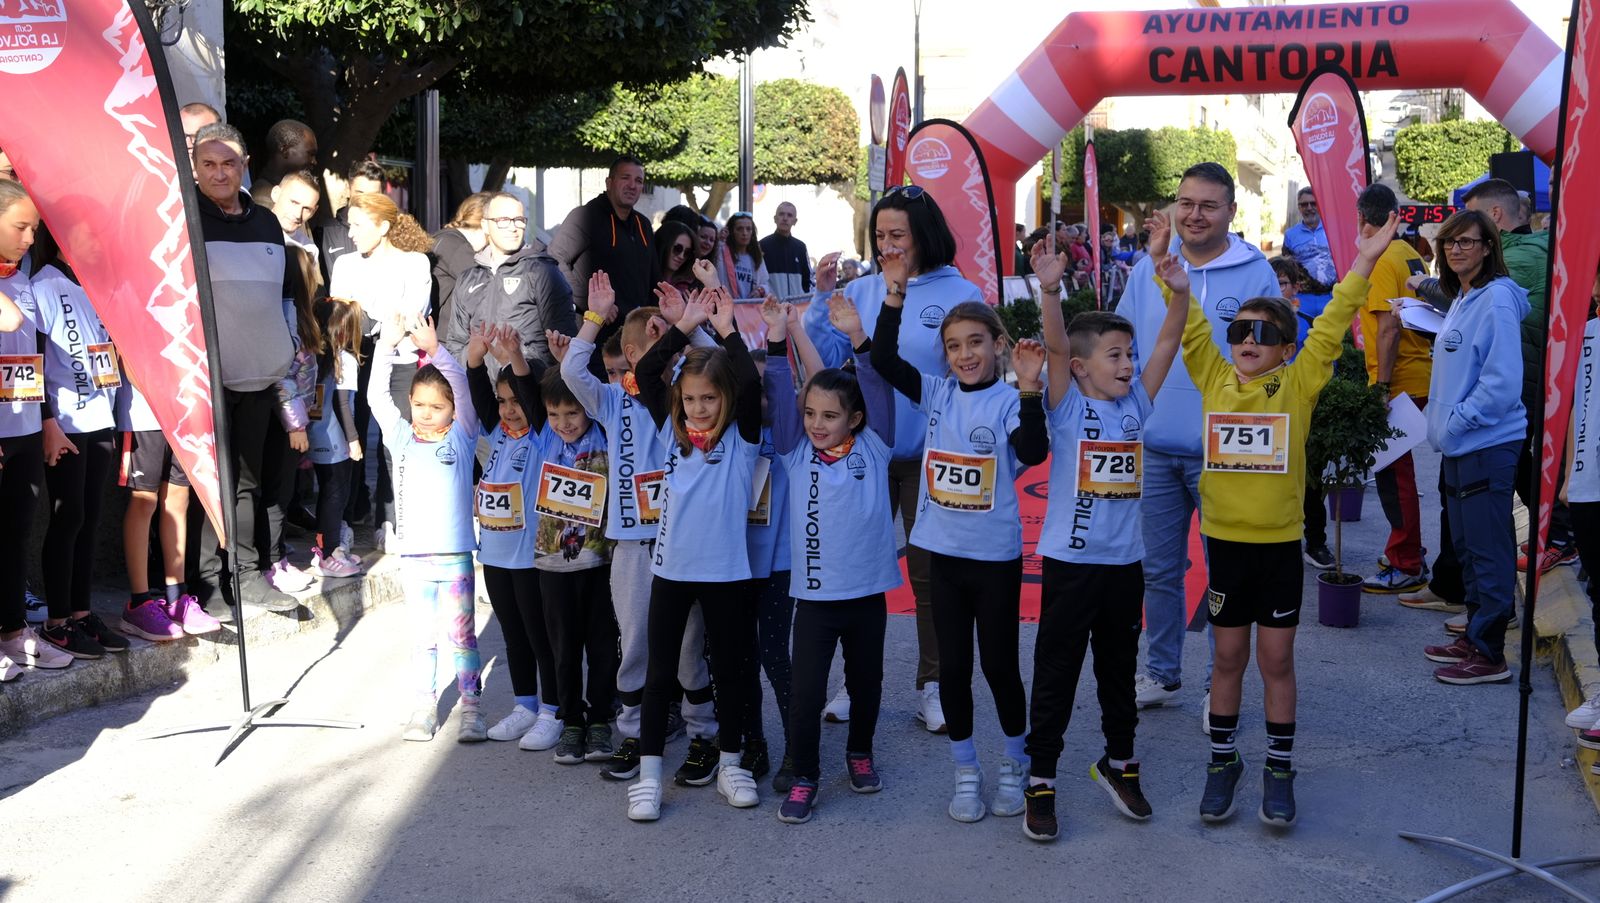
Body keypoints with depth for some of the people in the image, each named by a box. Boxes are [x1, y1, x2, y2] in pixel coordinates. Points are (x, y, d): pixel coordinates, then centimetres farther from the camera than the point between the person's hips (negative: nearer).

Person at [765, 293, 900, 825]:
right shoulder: (795, 453, 1)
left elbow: (879, 392, -12)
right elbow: (779, 398, -8)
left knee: (866, 682, 16)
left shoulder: (872, 449, -1)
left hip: (867, 591, 1)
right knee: (805, 692, -2)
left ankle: (860, 752, 38)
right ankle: (803, 777, 13)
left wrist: (858, 338, -25)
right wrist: (777, 342, -20)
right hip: (813, 594, 0)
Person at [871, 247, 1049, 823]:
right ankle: (966, 773, 23)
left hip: (996, 557, -4)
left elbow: (1032, 451, -26)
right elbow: (884, 360, -3)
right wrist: (895, 292, -10)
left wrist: (1029, 389, -37)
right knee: (952, 666, 10)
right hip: (944, 552, 4)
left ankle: (1014, 765, 27)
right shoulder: (937, 394, 3)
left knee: (999, 664, 7)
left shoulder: (1010, 401, -10)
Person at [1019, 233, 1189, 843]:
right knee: (1056, 675, 3)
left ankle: (1119, 761, 35)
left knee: (1119, 669, 18)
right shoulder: (1068, 406, -6)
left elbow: (1167, 344, -2)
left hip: (1124, 562, 5)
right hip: (1070, 561, -4)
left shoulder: (1136, 404, 6)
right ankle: (1040, 780, 12)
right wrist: (1050, 290, -36)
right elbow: (1055, 347, -22)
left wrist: (1178, 290, -15)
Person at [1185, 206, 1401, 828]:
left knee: (1276, 660, 7)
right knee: (1228, 658, 11)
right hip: (1224, 541, 1)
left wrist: (1363, 263, -18)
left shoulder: (1299, 384, -3)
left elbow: (1331, 328, -10)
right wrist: (1171, 278, -22)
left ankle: (1279, 768, 21)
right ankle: (1223, 761, 24)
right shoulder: (1214, 379, 0)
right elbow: (1191, 328, -8)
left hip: (1280, 543, -1)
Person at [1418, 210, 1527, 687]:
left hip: (1487, 443, -10)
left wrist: (1457, 422, -16)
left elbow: (1502, 380, -21)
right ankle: (1474, 635, 29)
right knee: (1465, 544, 17)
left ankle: (1489, 654, 4)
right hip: (1460, 445, 10)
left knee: (1488, 550, -3)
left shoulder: (1496, 299, -15)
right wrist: (1443, 422, 12)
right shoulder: (1461, 300, 14)